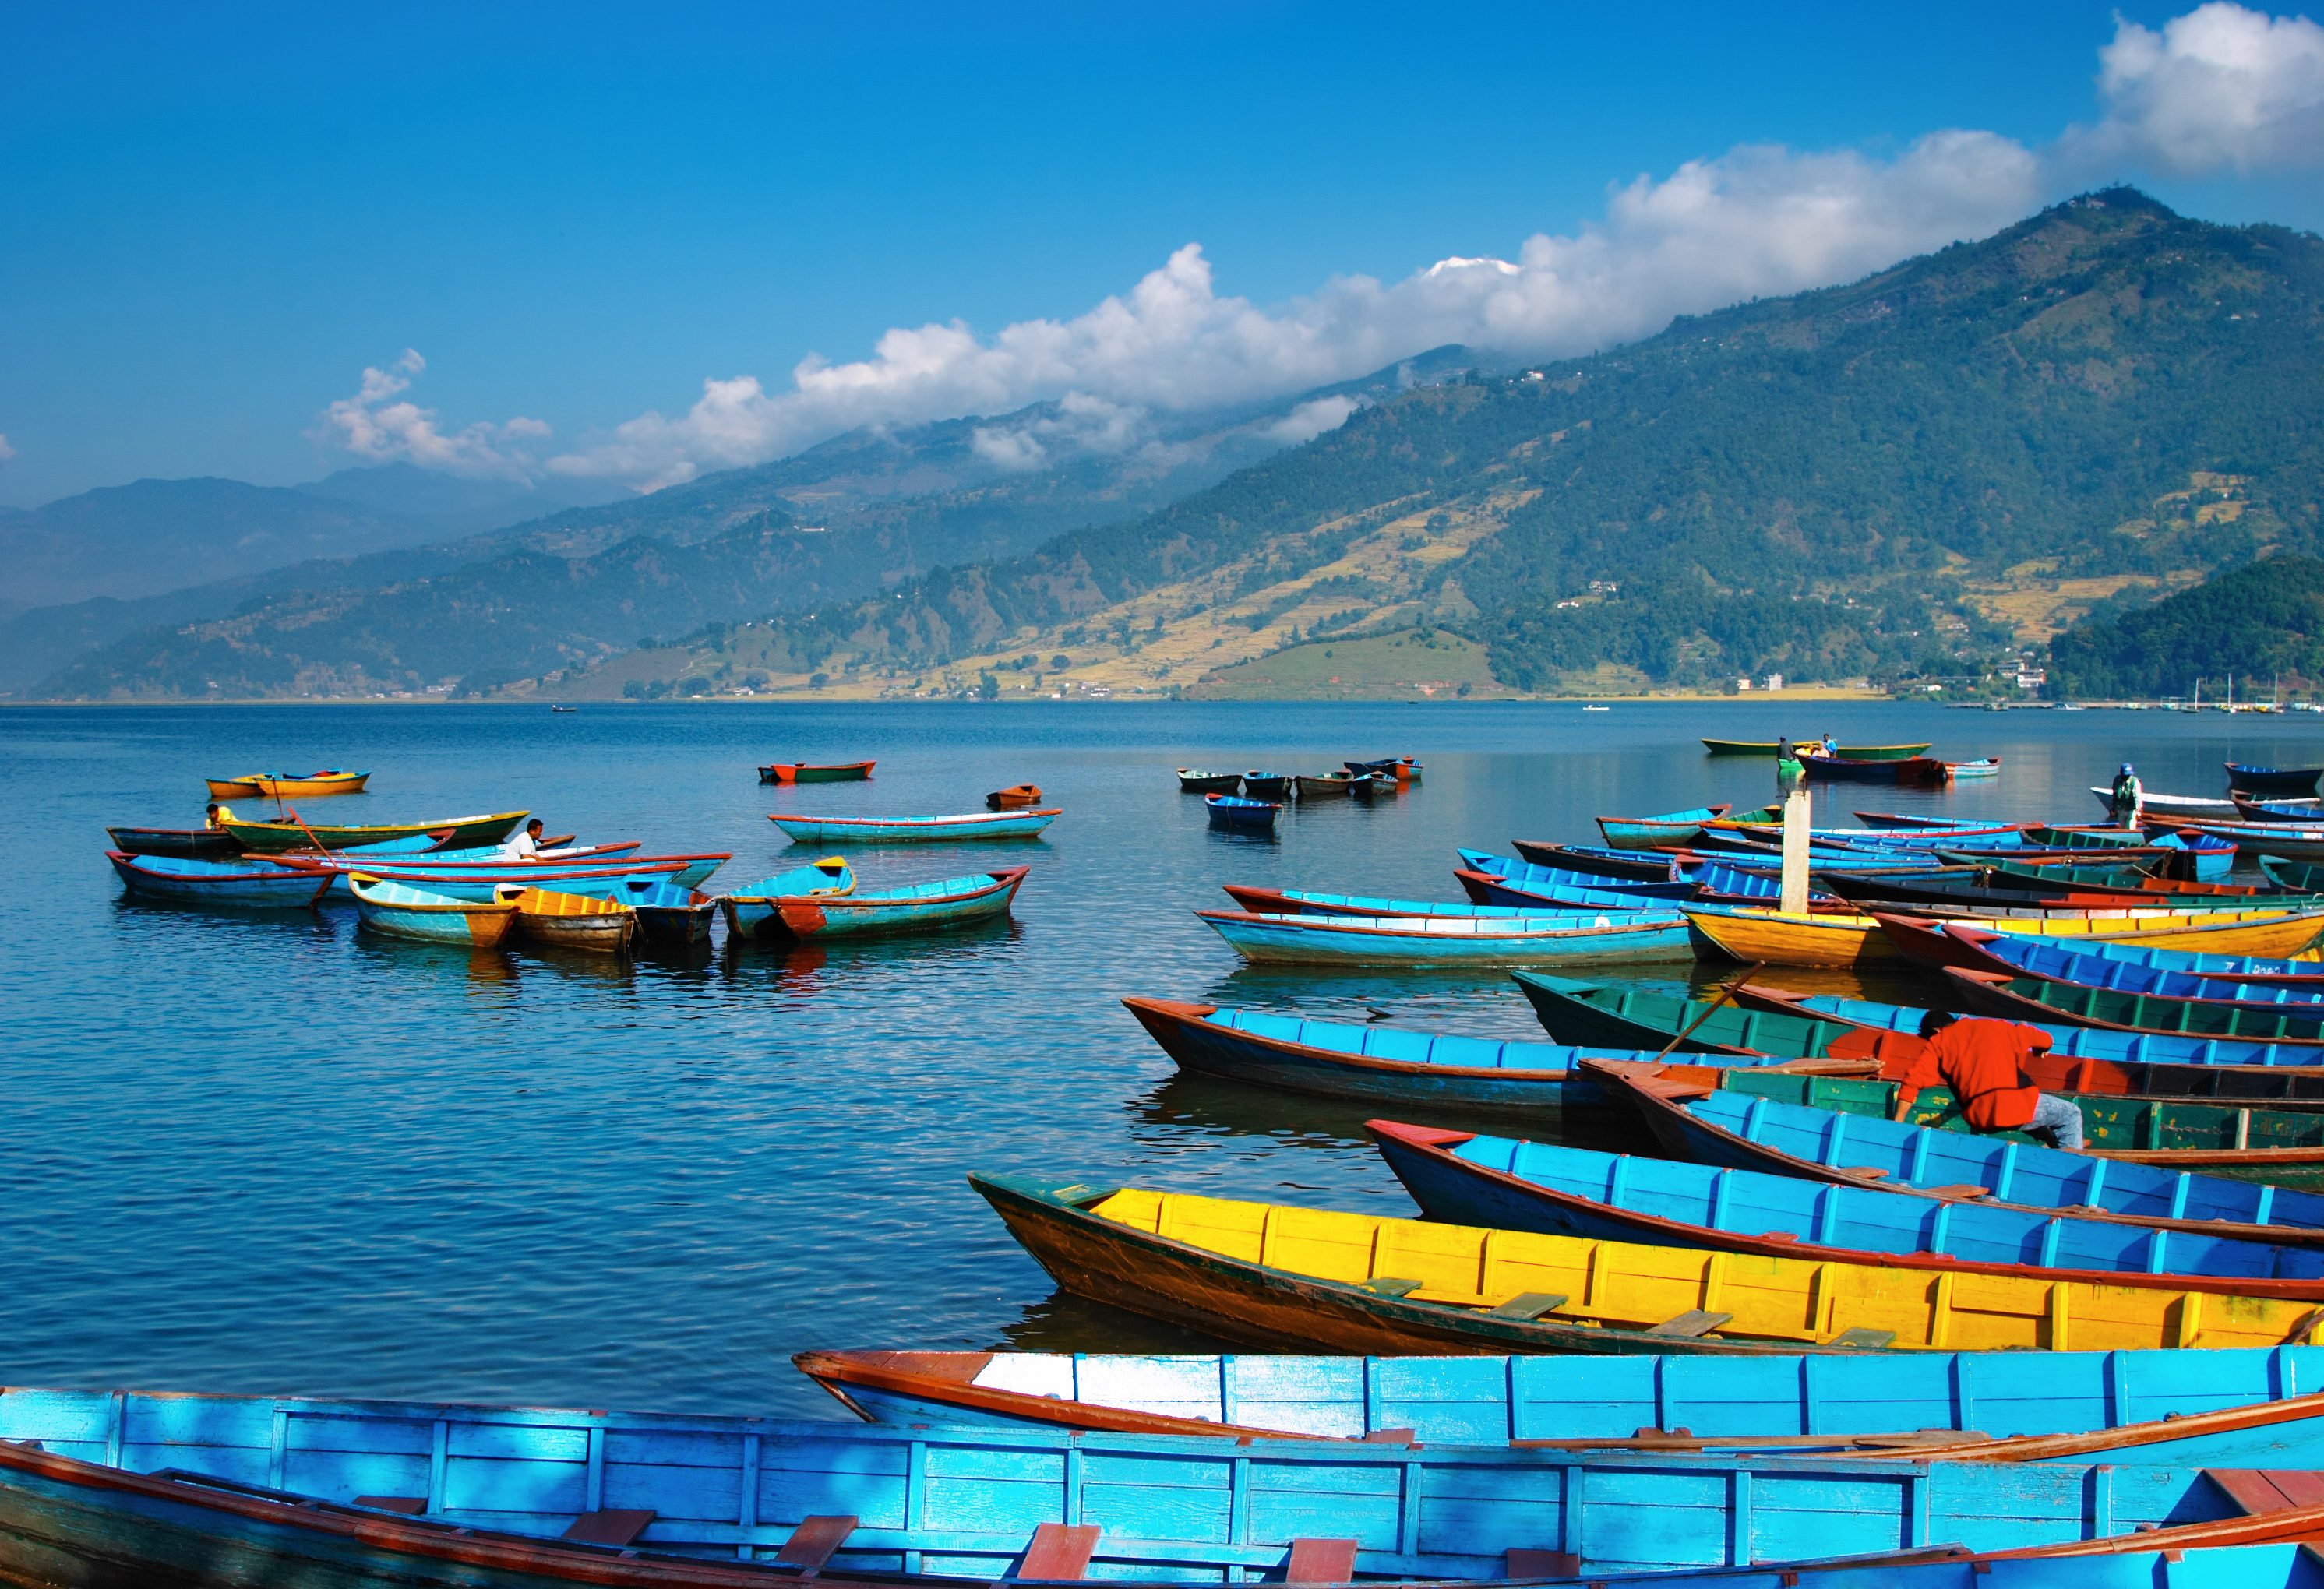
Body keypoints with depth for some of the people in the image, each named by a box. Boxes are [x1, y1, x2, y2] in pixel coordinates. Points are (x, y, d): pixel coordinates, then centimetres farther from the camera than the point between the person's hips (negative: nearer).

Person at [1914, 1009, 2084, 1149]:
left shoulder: (1938, 1042, 17)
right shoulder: (1994, 1027, 20)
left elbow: (1914, 1079, 4)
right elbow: (2044, 1039, 24)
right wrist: (2039, 1051, 47)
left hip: (1978, 1120, 2)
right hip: (2015, 1104, -2)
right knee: (2071, 1114, 17)